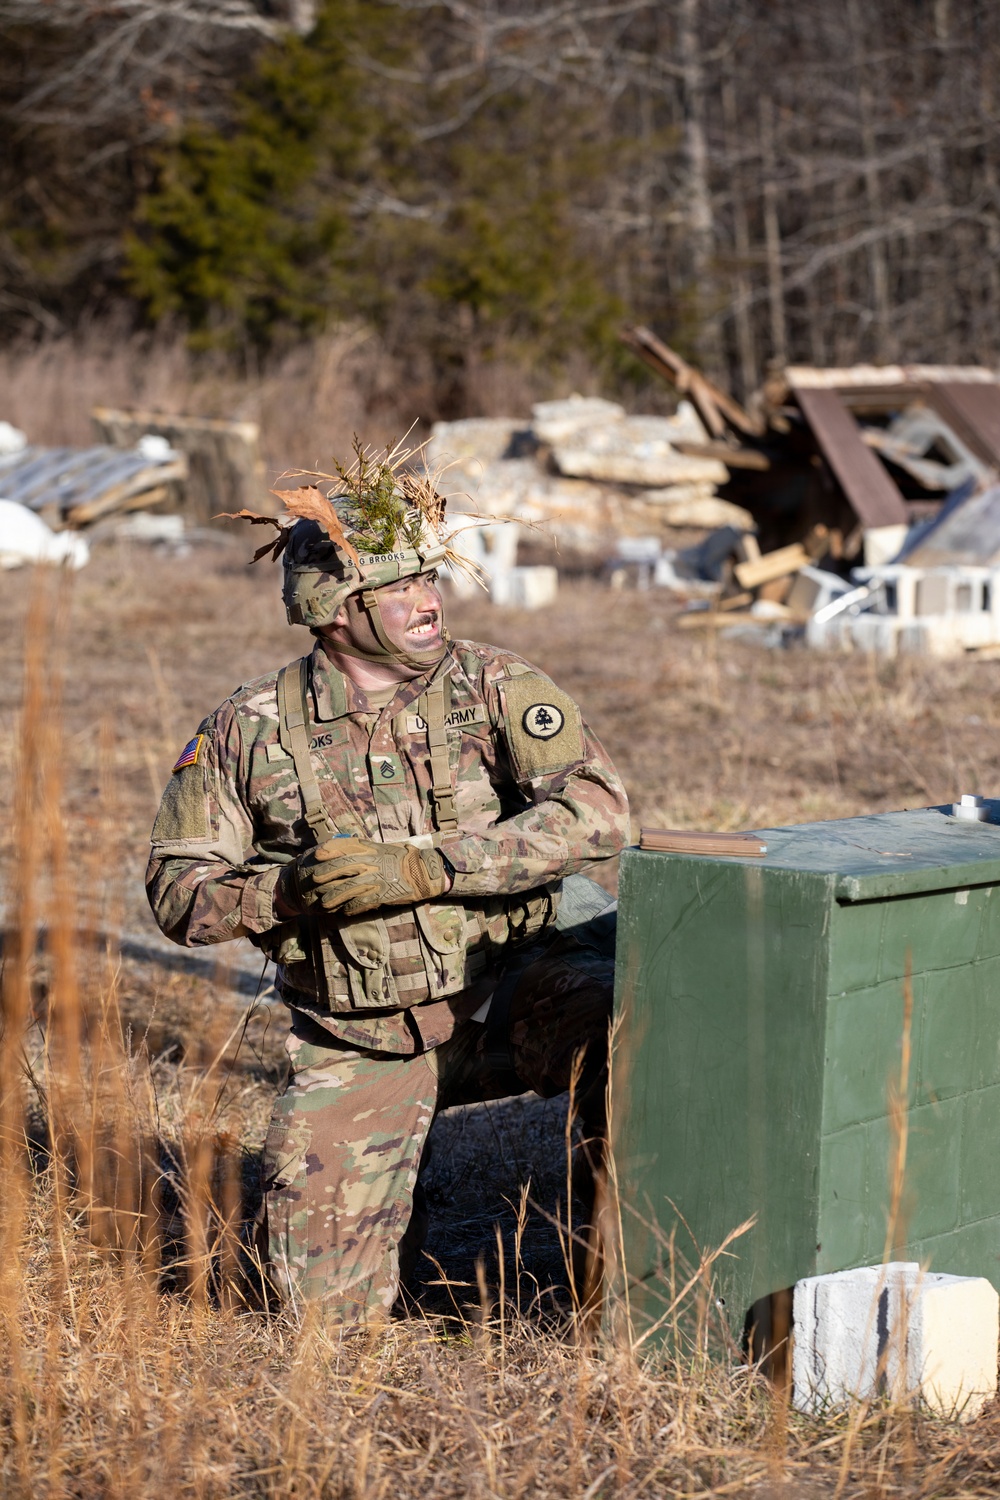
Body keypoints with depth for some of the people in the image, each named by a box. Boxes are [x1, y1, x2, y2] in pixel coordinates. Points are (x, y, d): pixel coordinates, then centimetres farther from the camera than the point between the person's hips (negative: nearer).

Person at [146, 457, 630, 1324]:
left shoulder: (496, 688, -5)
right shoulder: (252, 732, -2)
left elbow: (597, 810, -19)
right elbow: (178, 891, 1)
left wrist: (422, 868, -26)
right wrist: (289, 891, -20)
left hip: (507, 991, -1)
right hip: (358, 1042, 1)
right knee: (328, 1301, -6)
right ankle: (390, 1201, 29)